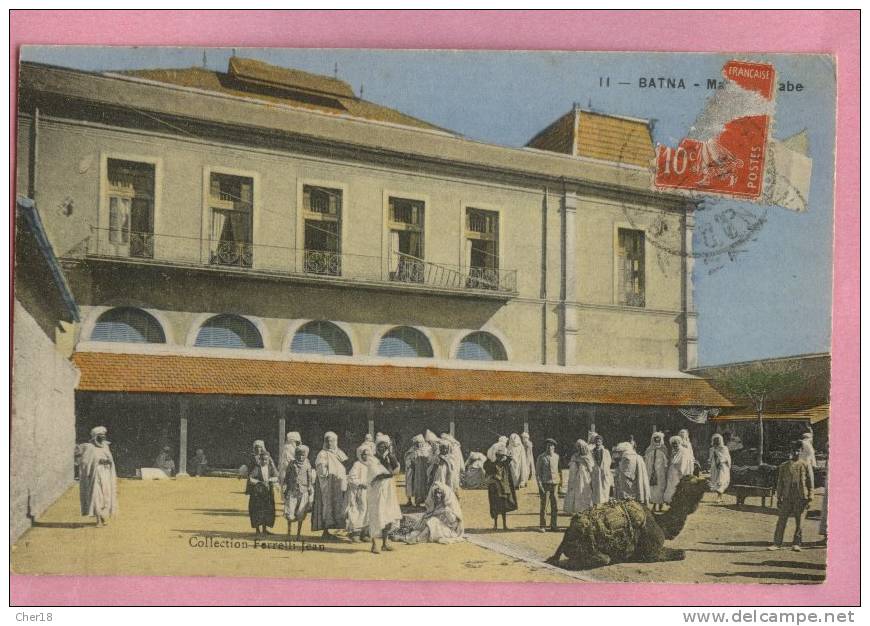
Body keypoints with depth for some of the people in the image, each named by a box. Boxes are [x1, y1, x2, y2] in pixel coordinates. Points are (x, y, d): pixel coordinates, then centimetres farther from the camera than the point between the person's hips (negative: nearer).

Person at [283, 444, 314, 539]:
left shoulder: (307, 465, 3)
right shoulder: (292, 465, 3)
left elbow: (310, 480, 6)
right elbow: (286, 478, 9)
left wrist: (310, 493, 3)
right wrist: (285, 490, 6)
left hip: (303, 492, 0)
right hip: (292, 491, 0)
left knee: (301, 514, 0)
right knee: (290, 514, -6)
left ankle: (298, 533, 13)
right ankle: (288, 529, 20)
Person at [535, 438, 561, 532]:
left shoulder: (556, 456, 9)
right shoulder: (541, 457, -3)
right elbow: (537, 471, -3)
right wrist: (539, 484, -10)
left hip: (554, 483, 4)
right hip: (545, 484, -4)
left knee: (555, 506, 6)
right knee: (544, 505, -2)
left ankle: (553, 525, 17)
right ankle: (542, 526, 6)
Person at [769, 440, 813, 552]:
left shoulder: (806, 466, 4)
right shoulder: (784, 466, 8)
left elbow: (810, 484, 5)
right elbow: (780, 483, 10)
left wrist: (810, 499, -1)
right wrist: (778, 498, 6)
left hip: (801, 498, -1)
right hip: (787, 498, 1)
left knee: (799, 522, 1)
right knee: (781, 521, -1)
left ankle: (796, 544, 12)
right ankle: (777, 543, 4)